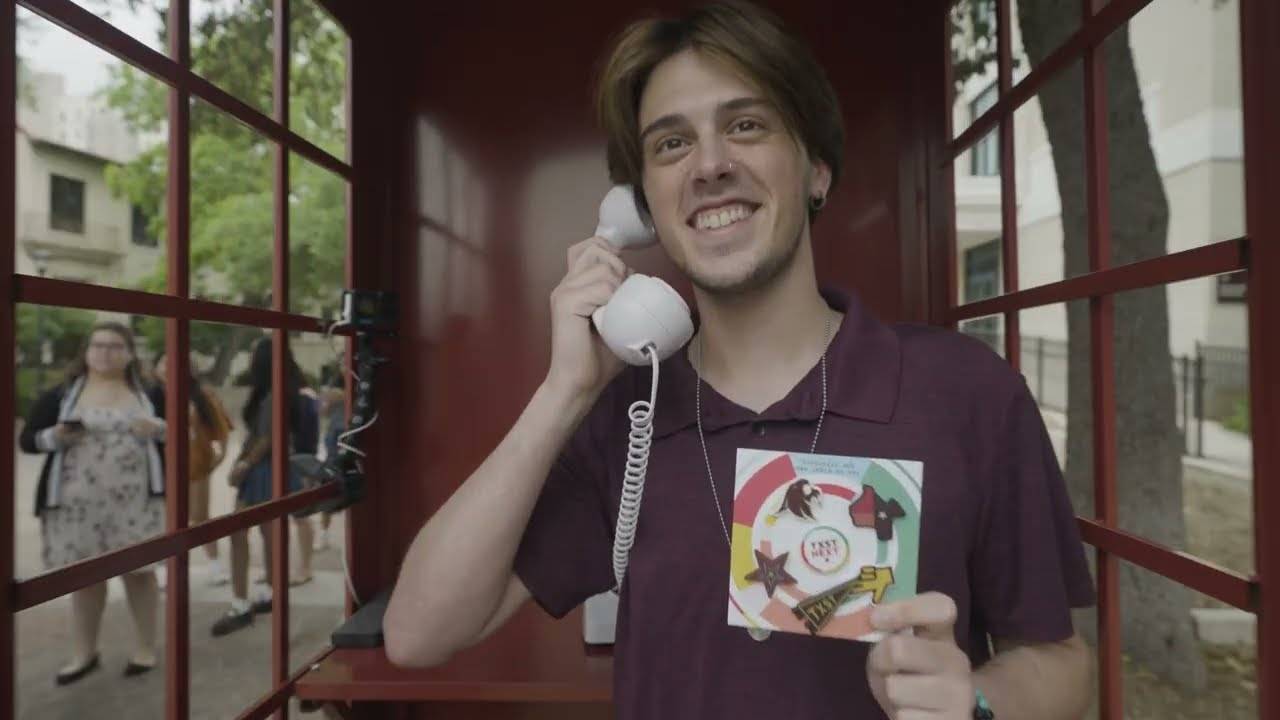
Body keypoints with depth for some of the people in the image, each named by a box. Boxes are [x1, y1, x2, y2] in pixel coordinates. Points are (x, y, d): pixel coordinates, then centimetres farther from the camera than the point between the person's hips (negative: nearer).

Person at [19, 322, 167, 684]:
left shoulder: (151, 394, 6)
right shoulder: (59, 395, 5)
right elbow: (27, 439, 6)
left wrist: (158, 429, -13)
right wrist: (55, 436, -15)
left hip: (135, 499, -1)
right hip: (78, 502, 1)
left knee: (138, 569, 4)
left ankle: (146, 647, 18)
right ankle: (84, 652, 25)